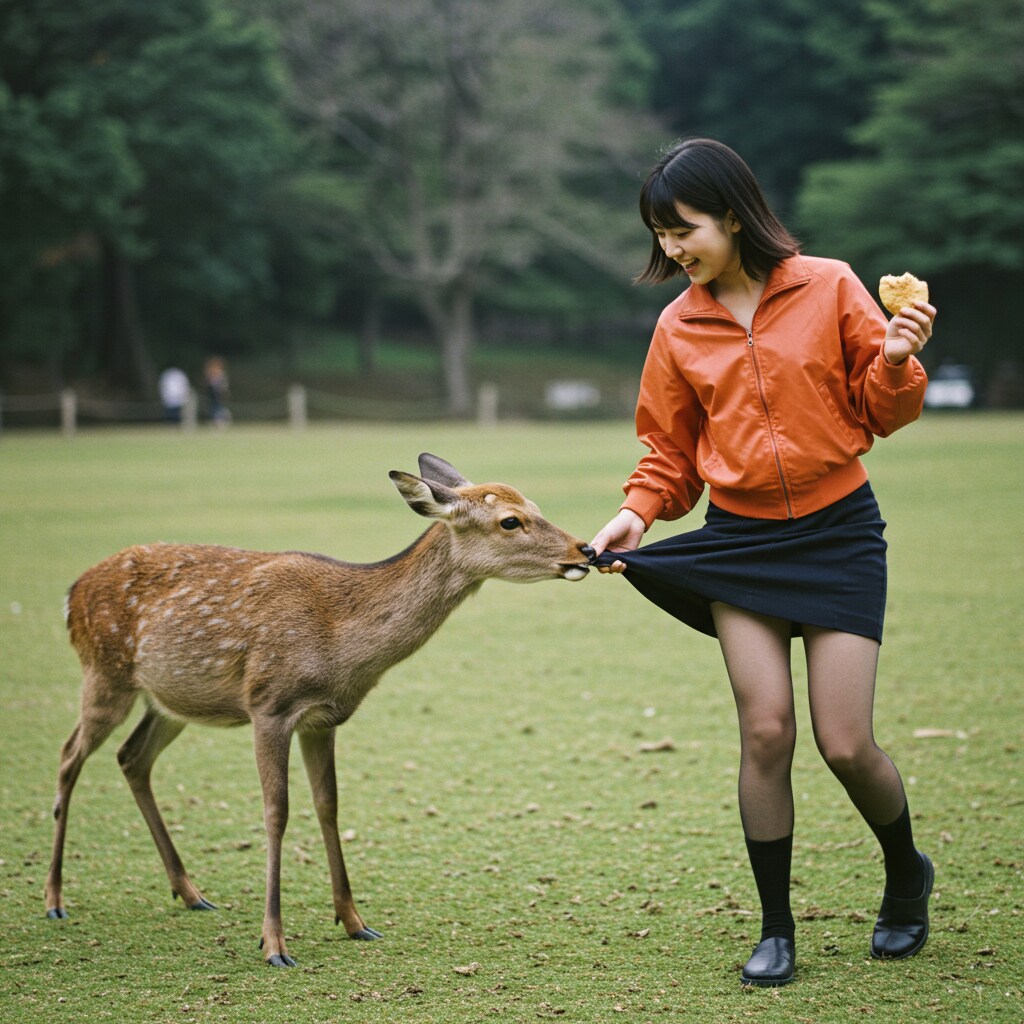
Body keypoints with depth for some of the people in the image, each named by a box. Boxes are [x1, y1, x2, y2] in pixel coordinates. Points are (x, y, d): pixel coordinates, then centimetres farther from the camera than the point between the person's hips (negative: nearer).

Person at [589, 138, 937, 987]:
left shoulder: (829, 288, -3)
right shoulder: (679, 328, 5)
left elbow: (882, 410, 2)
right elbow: (671, 452, 12)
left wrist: (897, 360, -18)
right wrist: (638, 511, -5)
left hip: (838, 534, -2)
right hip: (738, 541, 2)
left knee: (846, 743, -5)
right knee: (766, 732, -6)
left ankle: (907, 876, 26)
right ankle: (776, 930, 10)